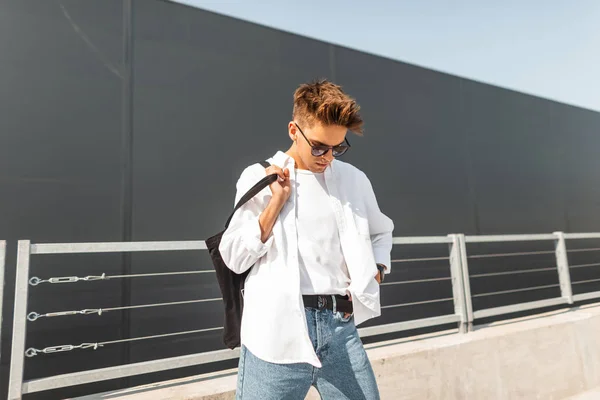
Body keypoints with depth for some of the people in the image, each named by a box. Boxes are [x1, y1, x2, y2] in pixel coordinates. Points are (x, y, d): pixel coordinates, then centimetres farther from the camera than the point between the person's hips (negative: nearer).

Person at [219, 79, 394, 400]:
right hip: (277, 330, -2)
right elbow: (234, 258, -2)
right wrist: (277, 202, -10)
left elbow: (381, 233, 23)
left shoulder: (354, 179, 7)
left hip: (340, 326, 3)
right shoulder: (258, 177, 1)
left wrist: (375, 274, 6)